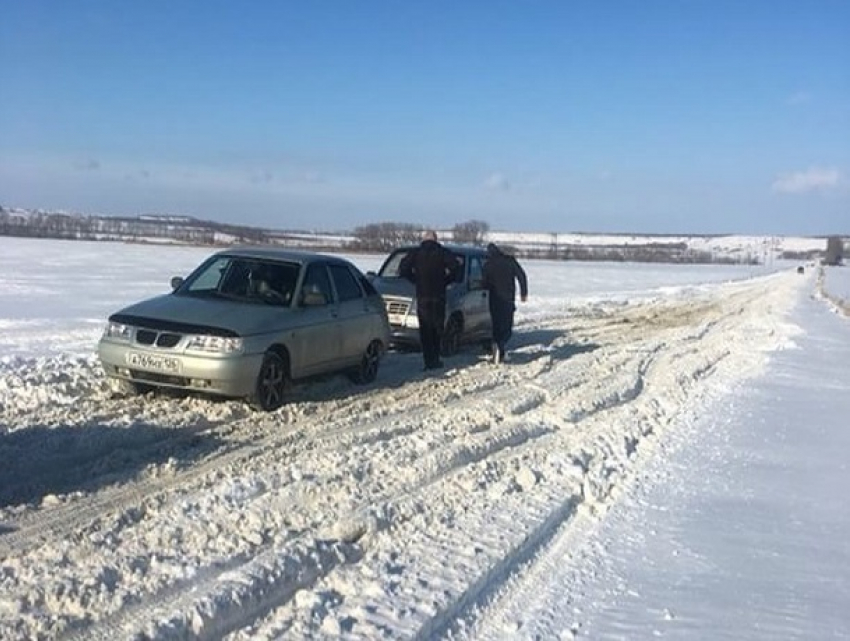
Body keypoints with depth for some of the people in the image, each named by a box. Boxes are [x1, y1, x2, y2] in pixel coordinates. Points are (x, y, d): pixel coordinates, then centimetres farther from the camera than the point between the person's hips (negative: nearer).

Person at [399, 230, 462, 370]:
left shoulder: (415, 253, 4)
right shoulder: (443, 253, 1)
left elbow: (403, 269, -1)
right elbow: (455, 268, -8)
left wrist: (415, 280, 11)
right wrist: (446, 281, 5)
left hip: (422, 297, 1)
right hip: (438, 296, -1)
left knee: (425, 330, 5)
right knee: (437, 329, 8)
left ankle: (428, 360, 1)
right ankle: (435, 360, 5)